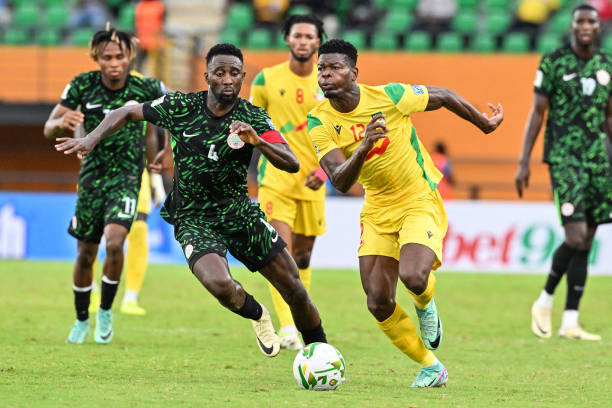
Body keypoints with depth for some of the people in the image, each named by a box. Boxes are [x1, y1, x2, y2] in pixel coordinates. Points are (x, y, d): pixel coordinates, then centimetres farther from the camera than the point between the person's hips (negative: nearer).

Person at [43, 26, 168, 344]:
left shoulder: (145, 88, -10)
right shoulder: (82, 85, -8)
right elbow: (48, 129, -5)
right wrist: (61, 122, -29)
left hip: (126, 177, -2)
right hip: (92, 176, 2)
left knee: (114, 242, -23)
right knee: (85, 255, 8)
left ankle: (106, 311, -1)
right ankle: (82, 321, 30)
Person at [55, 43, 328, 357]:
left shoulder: (252, 117, -7)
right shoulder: (181, 107, -8)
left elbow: (292, 164, -16)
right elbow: (127, 114, 5)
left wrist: (257, 141, -33)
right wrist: (93, 138, -10)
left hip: (240, 212, 2)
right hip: (194, 221, -2)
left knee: (295, 291, -1)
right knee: (220, 284, -29)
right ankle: (257, 316, 6)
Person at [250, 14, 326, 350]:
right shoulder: (267, 80, -2)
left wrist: (324, 169, -10)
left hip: (311, 181, 2)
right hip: (275, 178, -2)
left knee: (303, 253, 11)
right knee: (281, 251, -15)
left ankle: (300, 319, 28)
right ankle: (287, 326, -20)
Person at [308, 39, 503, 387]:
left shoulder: (388, 96, -18)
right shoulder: (320, 121, -12)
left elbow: (444, 97, 0)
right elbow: (340, 181, -22)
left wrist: (485, 124, 14)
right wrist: (364, 146, -41)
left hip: (420, 201, -4)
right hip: (377, 211, 4)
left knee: (413, 277, -28)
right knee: (379, 303, -5)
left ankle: (426, 305, 11)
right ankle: (430, 367, 17)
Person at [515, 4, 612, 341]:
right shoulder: (553, 63, -3)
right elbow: (537, 113, -2)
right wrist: (524, 162, -7)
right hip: (564, 158, -5)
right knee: (576, 237, -16)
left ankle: (570, 323, 5)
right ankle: (545, 301, 6)